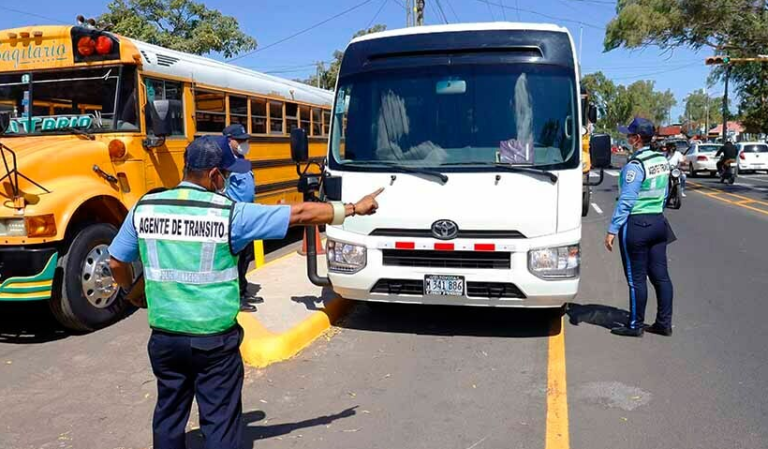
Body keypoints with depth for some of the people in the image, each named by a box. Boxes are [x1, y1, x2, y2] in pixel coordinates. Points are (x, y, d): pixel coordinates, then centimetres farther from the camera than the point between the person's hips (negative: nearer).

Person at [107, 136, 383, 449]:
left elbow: (116, 263, 8)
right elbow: (300, 214, -9)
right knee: (220, 423, 9)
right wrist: (354, 209, 1)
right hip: (215, 340, -4)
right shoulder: (230, 213, -14)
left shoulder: (144, 208, -3)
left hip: (164, 336, 4)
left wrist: (131, 289, 31)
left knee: (168, 415, 22)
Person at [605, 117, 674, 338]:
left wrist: (613, 229, -16)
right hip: (658, 222, 8)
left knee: (636, 277, 1)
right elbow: (664, 194, 16)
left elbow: (626, 201, -19)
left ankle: (635, 325, 11)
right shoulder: (662, 160, 9)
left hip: (636, 224, -8)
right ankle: (664, 323, 19)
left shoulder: (634, 165, -16)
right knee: (660, 274, 11)